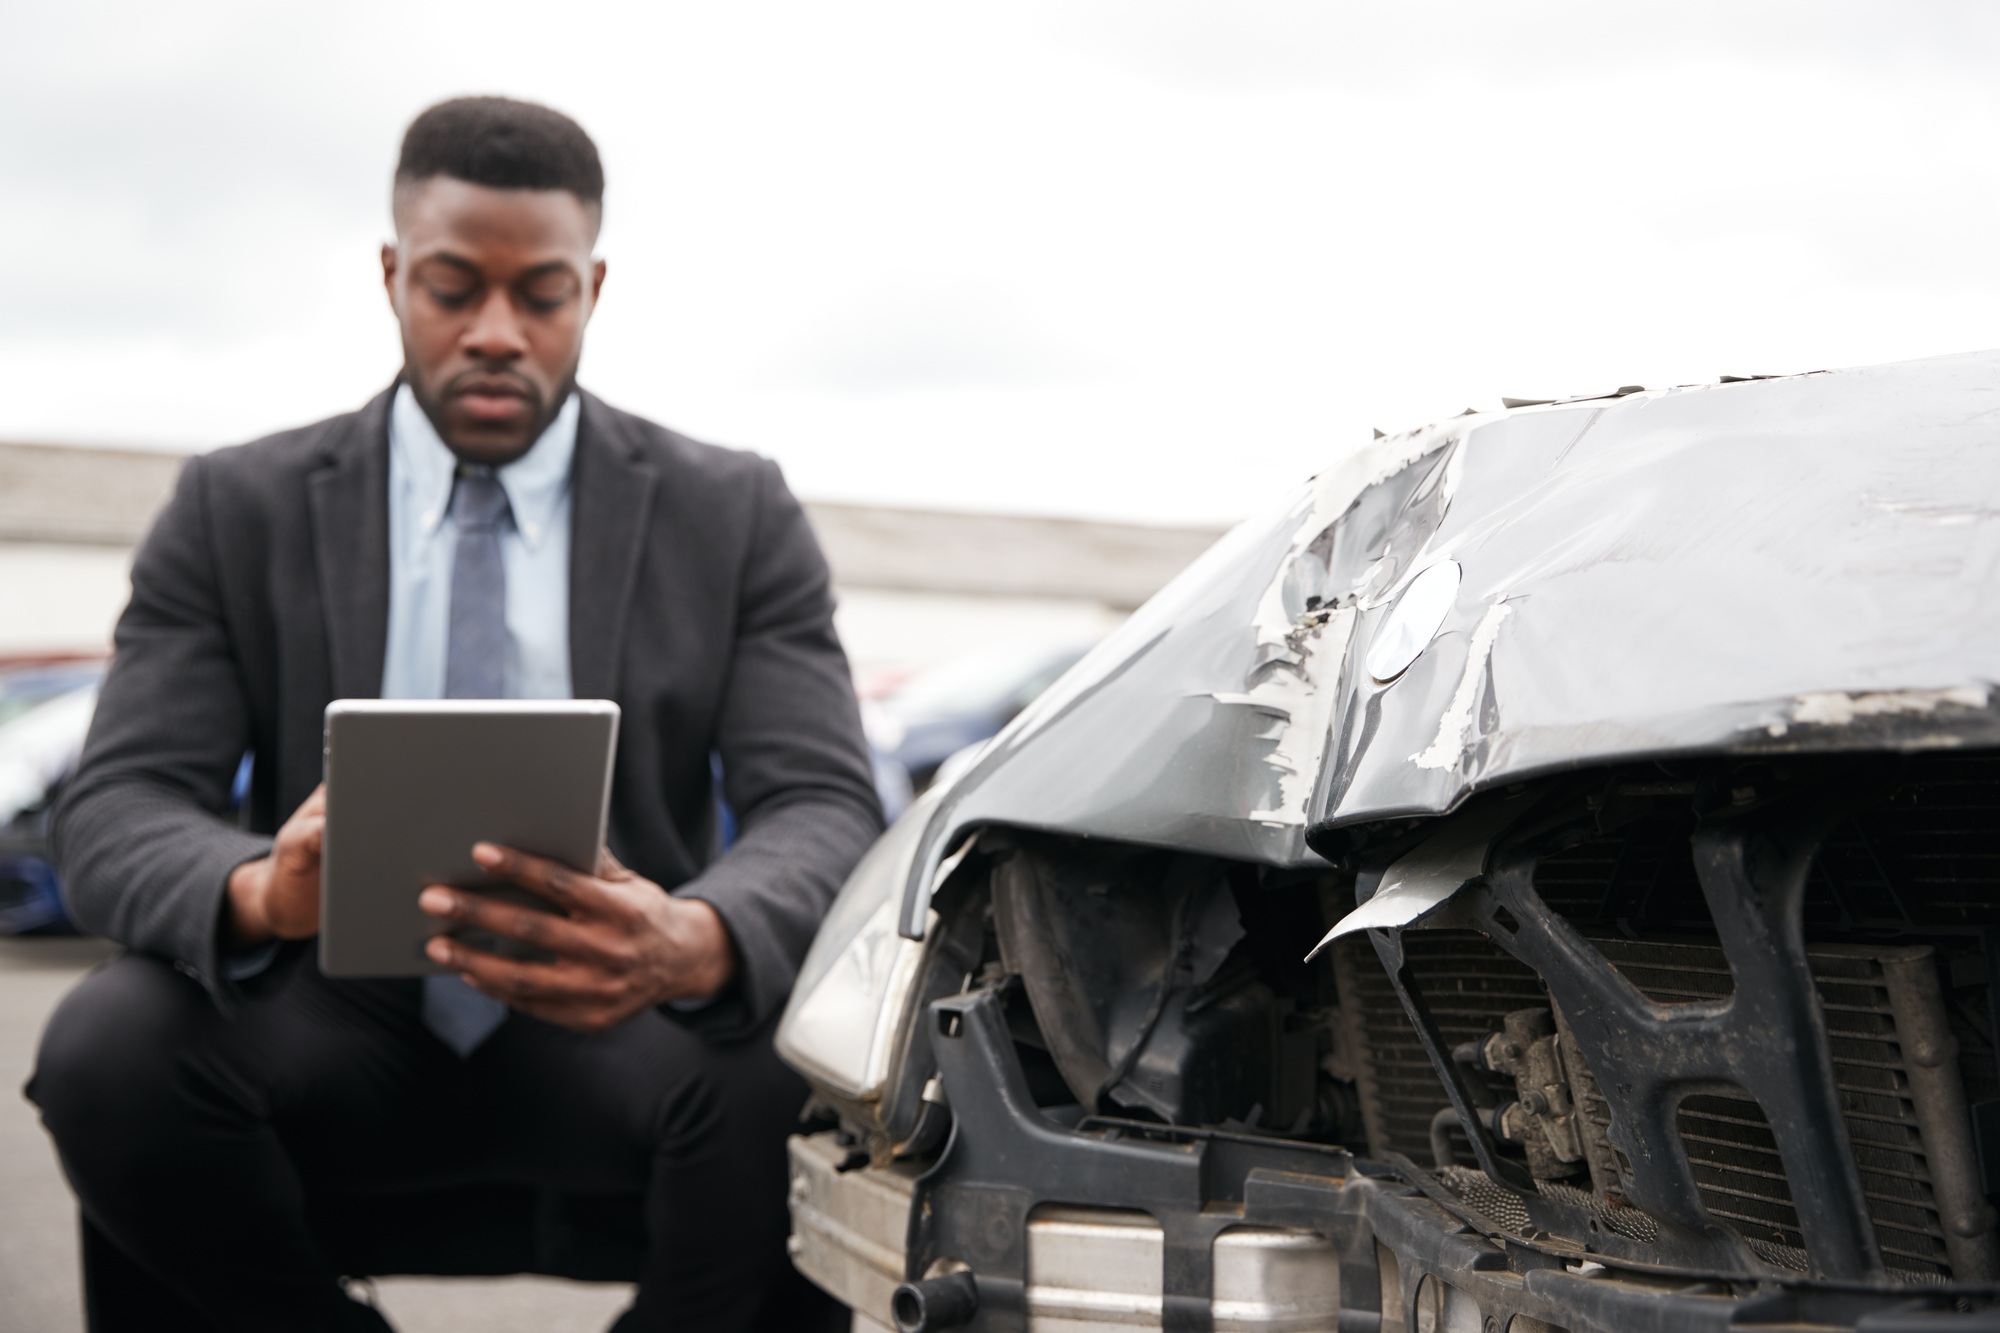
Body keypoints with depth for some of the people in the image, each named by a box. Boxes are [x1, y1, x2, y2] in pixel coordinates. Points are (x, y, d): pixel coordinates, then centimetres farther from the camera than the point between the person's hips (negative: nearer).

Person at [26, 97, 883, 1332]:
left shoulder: (736, 516, 2)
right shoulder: (236, 512, 4)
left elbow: (825, 811, -9)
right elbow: (116, 812, -5)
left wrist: (698, 943, -34)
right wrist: (256, 892, -32)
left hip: (618, 1044, -1)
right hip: (335, 1050, 1)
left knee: (790, 1079, -33)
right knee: (106, 1047, -29)